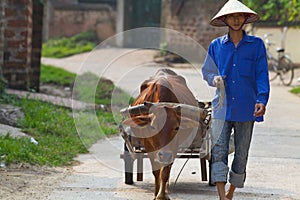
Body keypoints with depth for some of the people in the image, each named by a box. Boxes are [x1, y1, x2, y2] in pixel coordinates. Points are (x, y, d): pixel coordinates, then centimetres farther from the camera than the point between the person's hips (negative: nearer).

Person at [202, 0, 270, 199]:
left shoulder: (256, 44, 3)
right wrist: (214, 79, -7)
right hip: (222, 106, 1)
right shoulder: (216, 46, 8)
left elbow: (262, 75, 1)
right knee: (218, 150, -13)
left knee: (241, 153, 6)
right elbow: (207, 71, 16)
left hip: (246, 107, 0)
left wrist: (262, 100, -12)